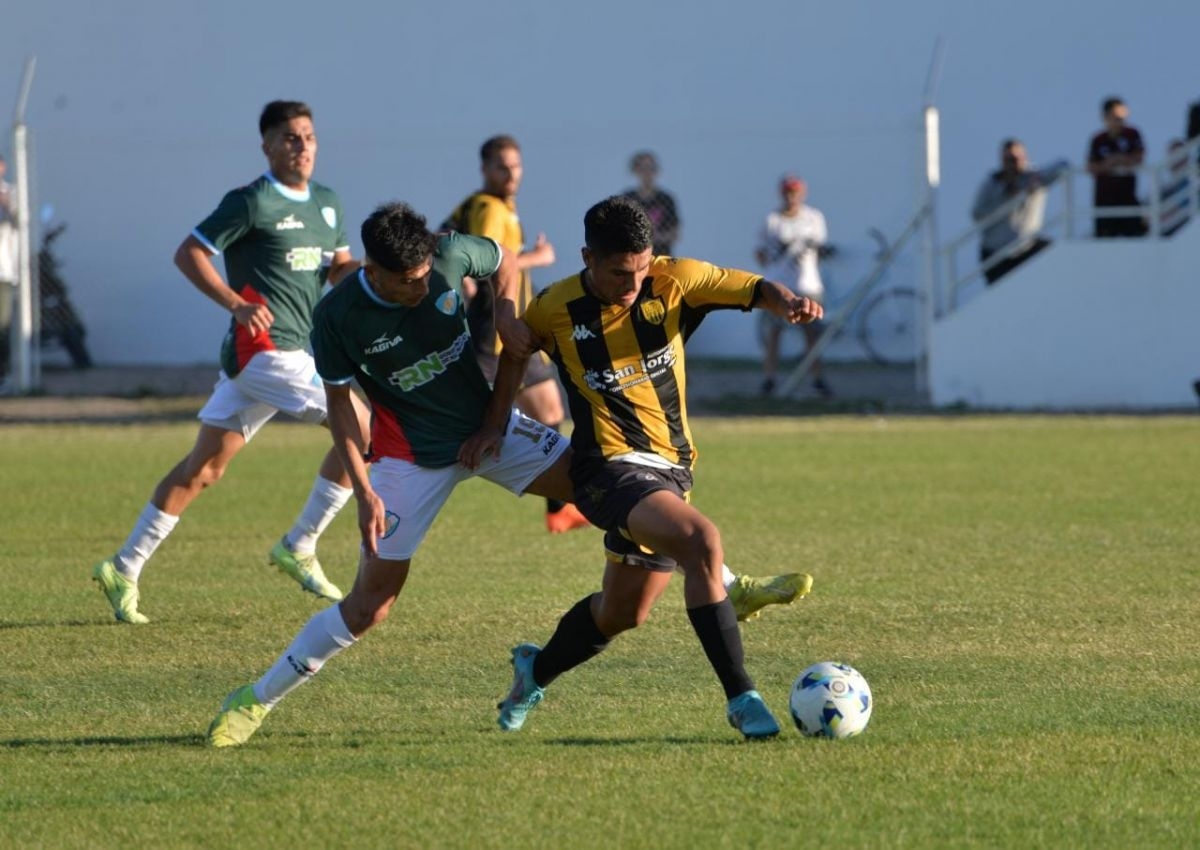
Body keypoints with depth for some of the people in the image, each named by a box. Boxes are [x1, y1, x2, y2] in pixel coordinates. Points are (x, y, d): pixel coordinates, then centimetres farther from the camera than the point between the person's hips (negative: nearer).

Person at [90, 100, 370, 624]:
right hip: (265, 349, -8)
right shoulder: (252, 202, -8)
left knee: (205, 467, 9)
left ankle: (124, 569, 13)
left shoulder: (327, 203, 16)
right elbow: (188, 254, -8)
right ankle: (298, 549, -4)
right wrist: (237, 304, -19)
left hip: (296, 352, 8)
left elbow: (338, 265, 25)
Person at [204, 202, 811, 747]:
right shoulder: (338, 317, -21)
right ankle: (255, 700, 8)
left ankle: (729, 589, 0)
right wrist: (364, 492, -16)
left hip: (489, 426, 3)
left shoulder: (453, 255, -15)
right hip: (411, 454, -3)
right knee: (370, 604, -6)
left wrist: (507, 314, -10)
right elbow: (339, 405, -10)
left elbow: (505, 263, 8)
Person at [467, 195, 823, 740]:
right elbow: (514, 350, 15)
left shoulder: (673, 281, -4)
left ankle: (536, 671, 47)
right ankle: (741, 699, -29)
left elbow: (755, 290, -7)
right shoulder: (556, 309, -6)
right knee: (702, 540, -31)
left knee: (623, 613, 17)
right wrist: (493, 425, 12)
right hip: (610, 467, -5)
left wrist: (789, 303, -29)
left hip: (671, 468, 5)